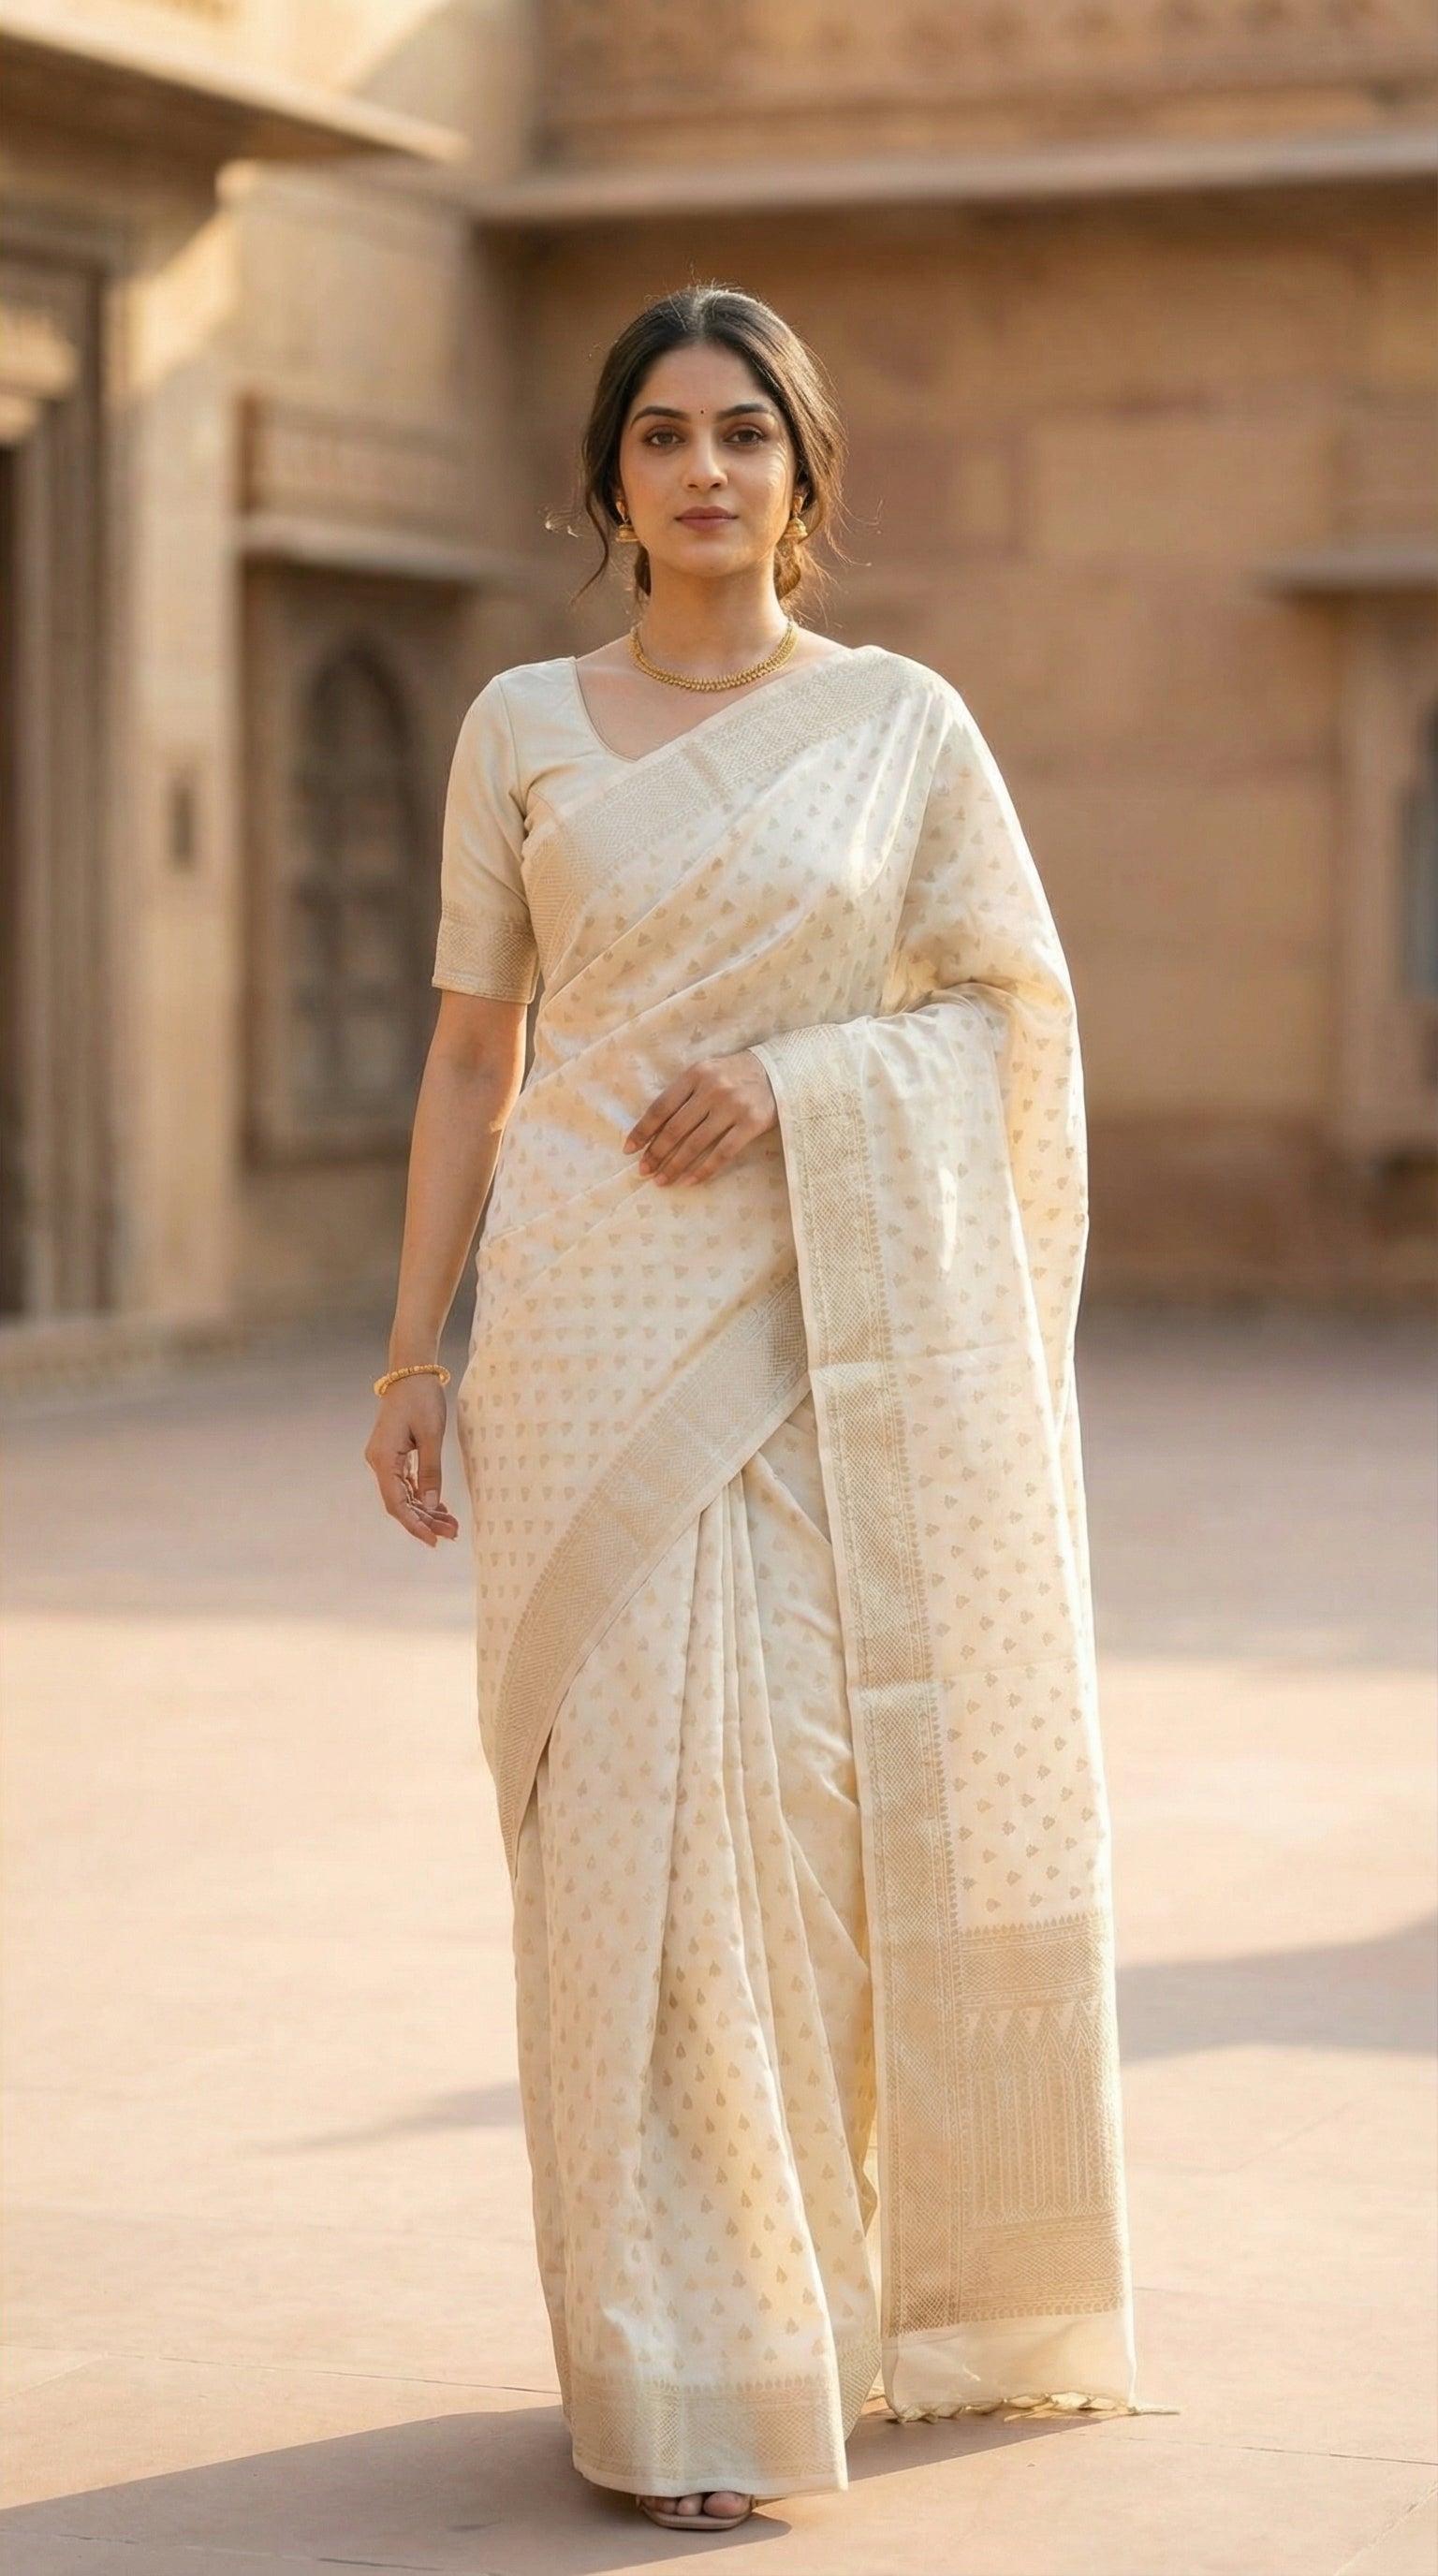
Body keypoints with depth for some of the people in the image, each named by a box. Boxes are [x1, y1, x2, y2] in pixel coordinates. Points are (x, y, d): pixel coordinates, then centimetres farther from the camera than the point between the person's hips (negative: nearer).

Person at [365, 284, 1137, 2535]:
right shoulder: (523, 726, 7)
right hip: (601, 1320, 0)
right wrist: (417, 1348, 3)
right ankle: (685, 2372, 4)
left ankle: (910, 2284, 29)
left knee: (851, 1798, 3)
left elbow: (1021, 1008, 4)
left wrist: (798, 1085, -12)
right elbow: (471, 1053, 8)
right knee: (640, 1808, -5)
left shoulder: (904, 719, 5)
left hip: (845, 1317, 0)